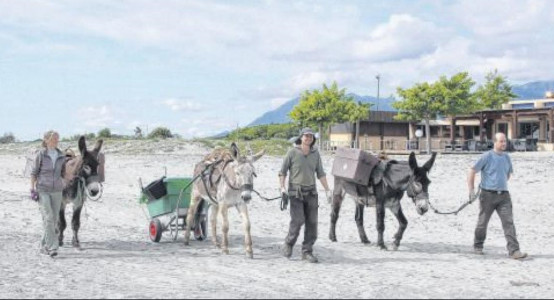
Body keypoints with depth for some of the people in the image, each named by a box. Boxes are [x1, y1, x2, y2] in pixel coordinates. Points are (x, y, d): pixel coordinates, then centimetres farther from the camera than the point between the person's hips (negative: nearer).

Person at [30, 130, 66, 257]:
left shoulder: (61, 156, 6)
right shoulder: (41, 155, -4)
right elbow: (34, 173, 0)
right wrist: (32, 189, -5)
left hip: (57, 191, 4)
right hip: (43, 190, -4)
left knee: (54, 219, 6)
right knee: (48, 218, -11)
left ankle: (44, 246, 21)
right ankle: (52, 247, -10)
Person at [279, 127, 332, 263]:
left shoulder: (315, 153, 6)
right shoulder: (292, 152, -4)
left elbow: (320, 174, 12)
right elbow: (282, 172, -2)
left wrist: (327, 190, 5)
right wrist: (282, 187, -14)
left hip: (311, 192, 4)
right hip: (295, 192, -4)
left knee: (312, 222, 0)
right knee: (298, 220, -13)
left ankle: (307, 252, 10)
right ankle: (288, 244, 13)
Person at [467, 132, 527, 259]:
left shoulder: (506, 157, 8)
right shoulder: (487, 156, -8)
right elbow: (472, 171, -7)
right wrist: (471, 190, -9)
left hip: (503, 195, 4)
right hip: (488, 195, -4)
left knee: (509, 222, -6)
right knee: (483, 222, 8)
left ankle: (514, 250, -9)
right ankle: (478, 246, 28)